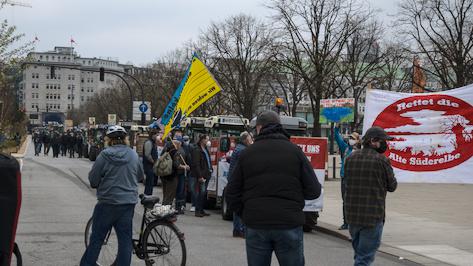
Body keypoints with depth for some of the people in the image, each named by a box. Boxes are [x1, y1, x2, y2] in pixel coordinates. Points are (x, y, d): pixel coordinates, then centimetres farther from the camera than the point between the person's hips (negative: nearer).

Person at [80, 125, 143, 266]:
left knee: (96, 238, 8)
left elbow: (93, 180, -7)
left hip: (108, 202, -3)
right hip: (129, 202, 3)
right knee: (125, 238, 8)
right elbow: (140, 176, 15)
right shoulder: (133, 155, 0)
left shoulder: (104, 155, -11)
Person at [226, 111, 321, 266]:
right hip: (289, 225, -1)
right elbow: (313, 191, -1)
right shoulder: (294, 151, 0)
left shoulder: (247, 154, 3)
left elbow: (232, 195, 4)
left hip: (255, 226, 1)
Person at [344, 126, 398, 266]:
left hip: (352, 214, 6)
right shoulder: (381, 160, -13)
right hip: (373, 216, -6)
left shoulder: (351, 158, 4)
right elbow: (392, 186, -4)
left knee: (358, 251, 23)